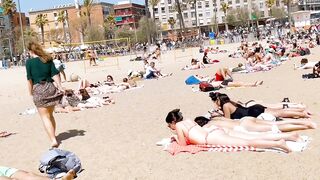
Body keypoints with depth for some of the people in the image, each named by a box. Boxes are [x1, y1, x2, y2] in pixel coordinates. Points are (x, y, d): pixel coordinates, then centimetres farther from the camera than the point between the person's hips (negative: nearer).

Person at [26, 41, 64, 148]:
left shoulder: (29, 62, -5)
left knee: (45, 117, 0)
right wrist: (60, 87, 2)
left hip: (38, 90, -4)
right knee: (50, 115, 20)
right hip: (51, 87, 5)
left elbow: (30, 79, -4)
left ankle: (53, 140, -7)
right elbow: (55, 74, 1)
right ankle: (53, 136, 29)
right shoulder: (48, 59, 6)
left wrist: (31, 92, 6)